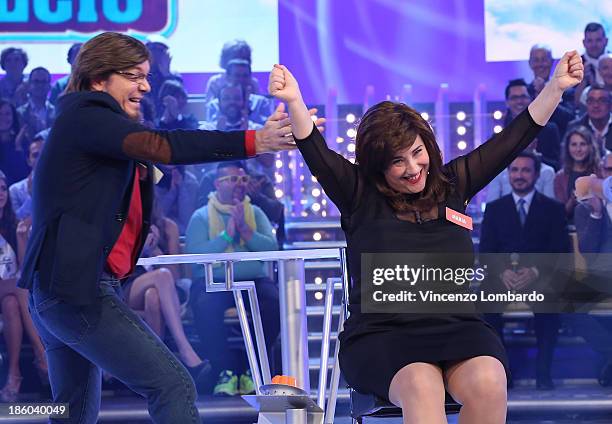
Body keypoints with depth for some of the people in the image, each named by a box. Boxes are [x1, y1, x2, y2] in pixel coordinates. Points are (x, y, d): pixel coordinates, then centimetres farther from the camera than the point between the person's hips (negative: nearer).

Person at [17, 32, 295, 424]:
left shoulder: (86, 121, 22)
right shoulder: (85, 116, -10)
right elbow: (159, 147, -24)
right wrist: (254, 141, -29)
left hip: (53, 293, 11)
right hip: (77, 290, -11)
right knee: (173, 386, -16)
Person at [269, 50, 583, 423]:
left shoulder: (452, 186, 17)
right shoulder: (361, 196, 9)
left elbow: (516, 137, 17)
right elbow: (316, 151, -5)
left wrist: (556, 87, 10)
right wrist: (294, 101, -22)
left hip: (456, 330, 3)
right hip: (381, 335, -3)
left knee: (488, 382, -33)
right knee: (420, 386, -37)